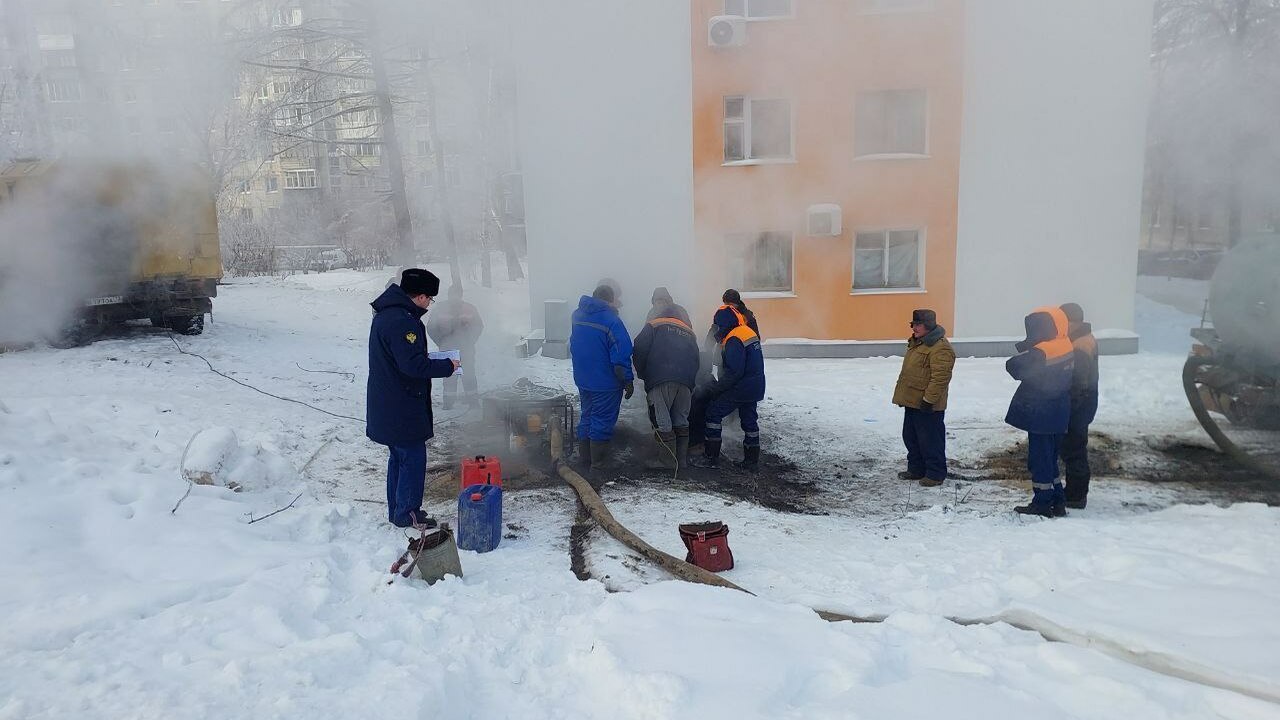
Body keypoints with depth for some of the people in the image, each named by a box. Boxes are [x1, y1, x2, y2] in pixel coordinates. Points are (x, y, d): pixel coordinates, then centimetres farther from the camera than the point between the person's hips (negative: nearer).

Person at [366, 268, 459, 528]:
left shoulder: (385, 315, 11)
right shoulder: (402, 322, -23)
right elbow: (413, 365, -27)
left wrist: (429, 360, 8)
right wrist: (447, 366, -15)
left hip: (388, 406, 11)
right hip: (402, 407, -11)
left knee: (399, 456, 19)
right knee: (413, 458, 1)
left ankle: (397, 510, 30)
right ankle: (407, 514, 10)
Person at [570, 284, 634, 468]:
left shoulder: (578, 315, 2)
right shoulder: (612, 321, -19)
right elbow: (621, 357, -19)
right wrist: (628, 381, -11)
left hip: (582, 380, 7)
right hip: (606, 383, -7)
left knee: (587, 417, 18)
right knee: (602, 421, 4)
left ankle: (584, 457, 27)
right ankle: (598, 462, 12)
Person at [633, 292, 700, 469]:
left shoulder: (654, 325, 6)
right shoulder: (689, 332, 23)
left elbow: (639, 350, -2)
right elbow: (695, 359, 20)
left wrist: (642, 373, 12)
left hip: (661, 380, -5)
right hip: (686, 382, 5)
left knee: (663, 422, -1)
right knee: (682, 421, 14)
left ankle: (669, 462, -1)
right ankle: (682, 460, 19)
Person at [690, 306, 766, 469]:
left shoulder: (734, 340, -19)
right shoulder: (749, 332, 12)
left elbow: (733, 373, -24)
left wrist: (712, 389, -18)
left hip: (741, 388, -10)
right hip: (754, 388, 10)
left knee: (713, 412, -3)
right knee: (749, 420, 17)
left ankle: (711, 457, -3)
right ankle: (752, 458, 24)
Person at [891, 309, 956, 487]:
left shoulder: (940, 348, -19)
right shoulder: (916, 343, 14)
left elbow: (940, 378, -24)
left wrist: (928, 400, -24)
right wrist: (903, 395, 22)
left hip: (927, 406, -10)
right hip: (911, 401, 10)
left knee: (931, 440, 1)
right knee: (911, 437, 17)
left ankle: (935, 473, 11)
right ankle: (916, 469, 30)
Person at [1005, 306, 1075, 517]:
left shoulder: (1041, 353, -21)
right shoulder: (1067, 348, 6)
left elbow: (1014, 367, -19)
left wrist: (1025, 349, -4)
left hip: (1039, 414, -8)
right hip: (1059, 414, 9)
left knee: (1040, 458, 1)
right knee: (1050, 458, 18)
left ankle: (1042, 503, 9)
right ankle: (1058, 501, 23)